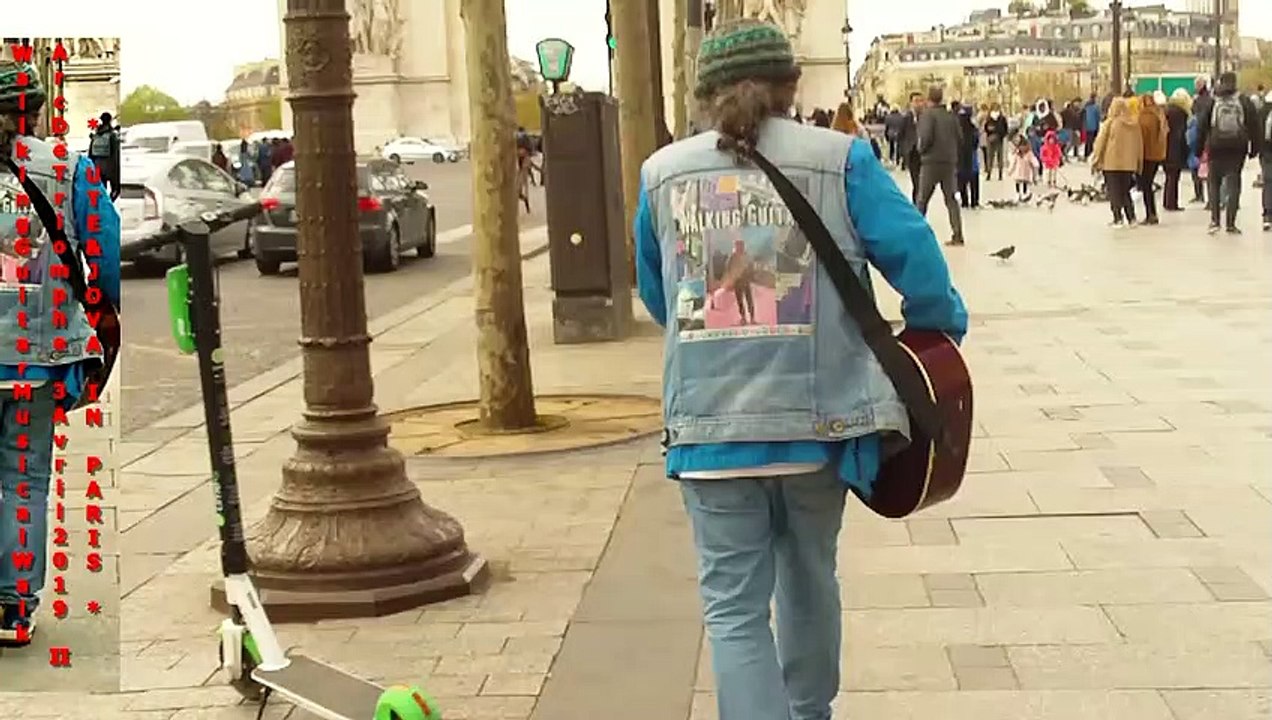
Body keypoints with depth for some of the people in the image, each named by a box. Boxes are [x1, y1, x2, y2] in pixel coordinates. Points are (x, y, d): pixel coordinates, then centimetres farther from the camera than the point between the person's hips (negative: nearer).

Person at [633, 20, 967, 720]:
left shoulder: (661, 173, 5)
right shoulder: (840, 159, -2)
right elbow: (916, 259, -7)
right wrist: (940, 333, 12)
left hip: (710, 426, 0)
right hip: (818, 416, 1)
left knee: (733, 608, 5)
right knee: (809, 577, 23)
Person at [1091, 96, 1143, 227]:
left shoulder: (1109, 123, -8)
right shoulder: (1135, 124, 3)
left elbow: (1100, 143, -5)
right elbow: (1140, 145, 9)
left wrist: (1095, 161, 4)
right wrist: (1139, 165, 18)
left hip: (1111, 163, -4)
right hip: (1129, 163, 4)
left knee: (1114, 192, 4)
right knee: (1125, 191, 16)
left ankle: (1118, 219, 1)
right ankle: (1131, 217, 9)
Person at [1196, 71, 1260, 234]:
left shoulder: (1211, 102, 0)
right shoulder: (1244, 102, 1)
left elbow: (1202, 126, 0)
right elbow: (1254, 125, 1)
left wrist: (1199, 147, 7)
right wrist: (1254, 148, 7)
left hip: (1216, 148, 0)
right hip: (1237, 148, 0)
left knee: (1214, 183, 12)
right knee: (1233, 184, 4)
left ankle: (1214, 220, 2)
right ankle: (1230, 223, 1)